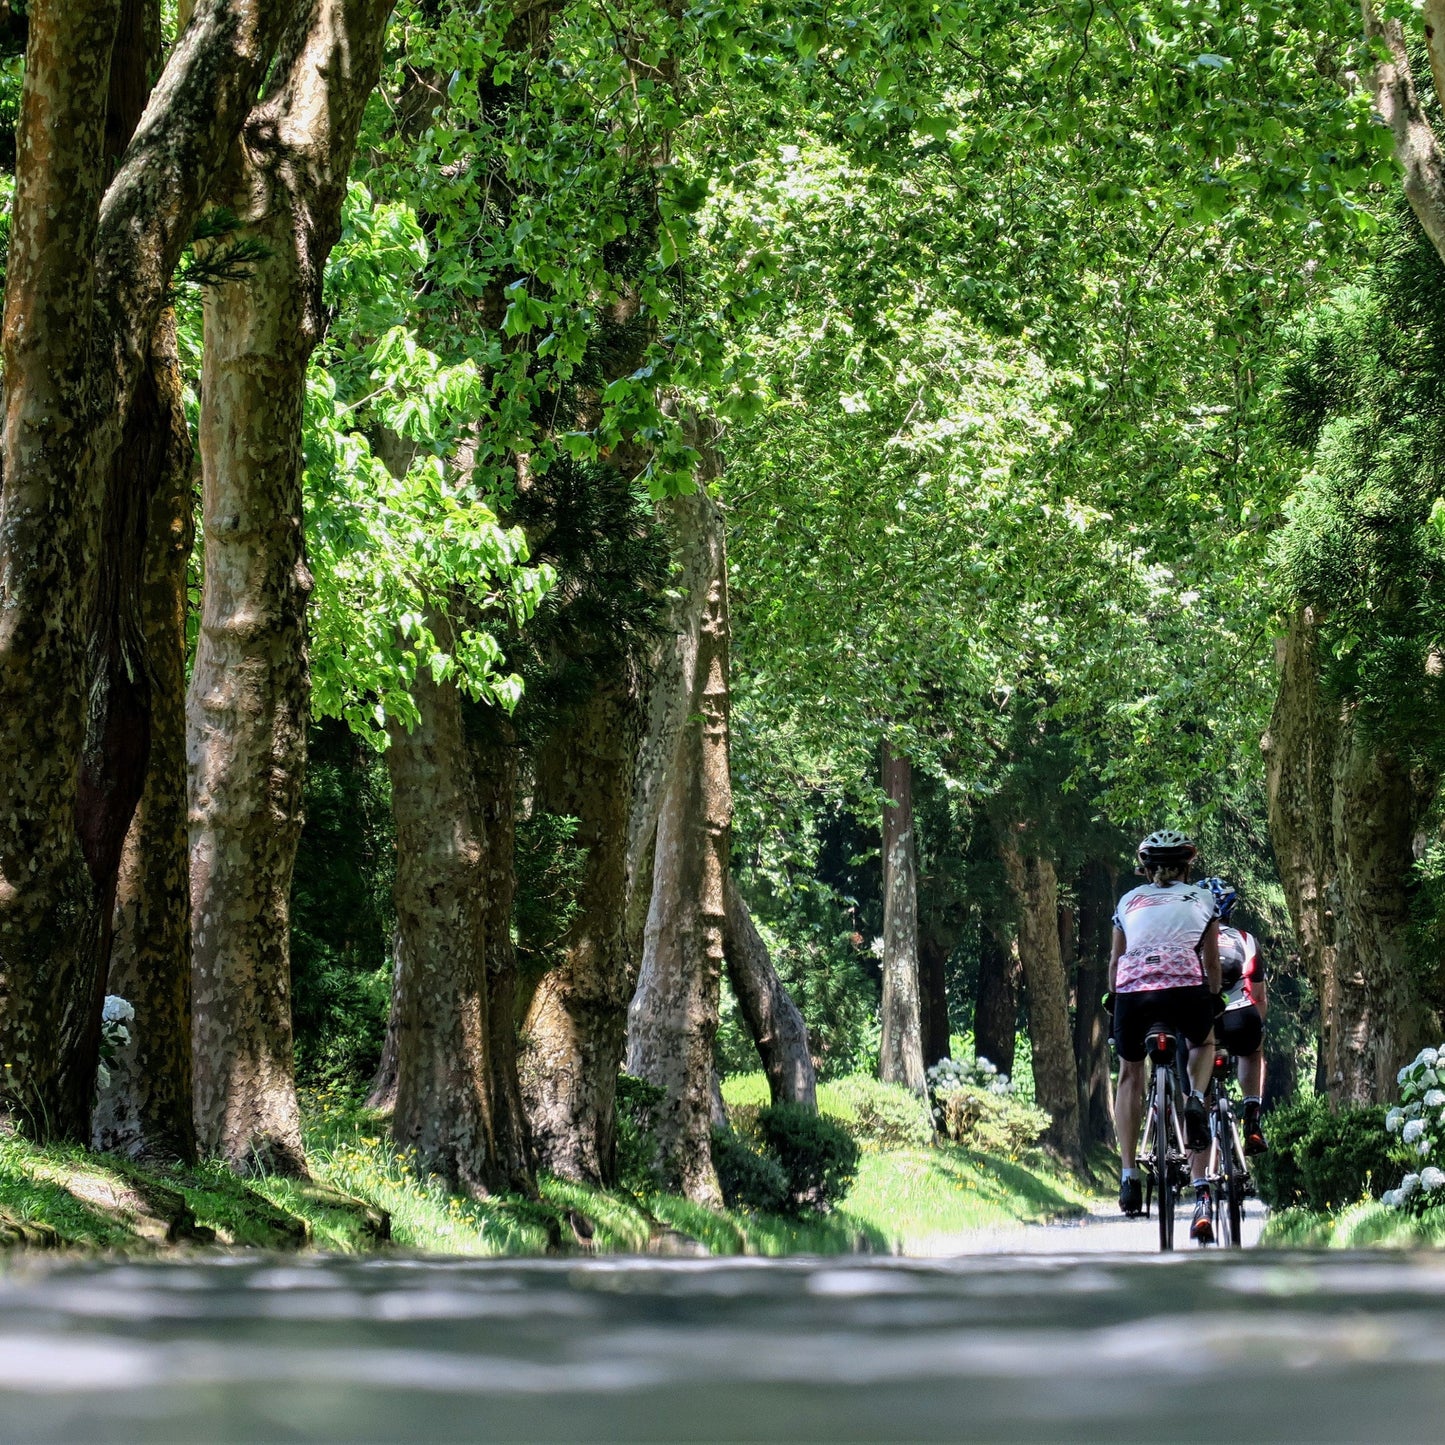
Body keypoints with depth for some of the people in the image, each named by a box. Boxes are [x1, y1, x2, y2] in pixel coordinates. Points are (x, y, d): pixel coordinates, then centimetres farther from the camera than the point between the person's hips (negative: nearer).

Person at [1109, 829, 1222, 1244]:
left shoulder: (1129, 901, 26)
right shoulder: (1202, 899, 24)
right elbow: (1212, 964, 28)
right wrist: (1213, 1004, 42)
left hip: (1132, 990, 1)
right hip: (1185, 988, -1)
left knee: (1130, 1075, 24)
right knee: (1203, 1044, 32)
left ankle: (1129, 1175, 12)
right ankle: (1196, 1099, 1)